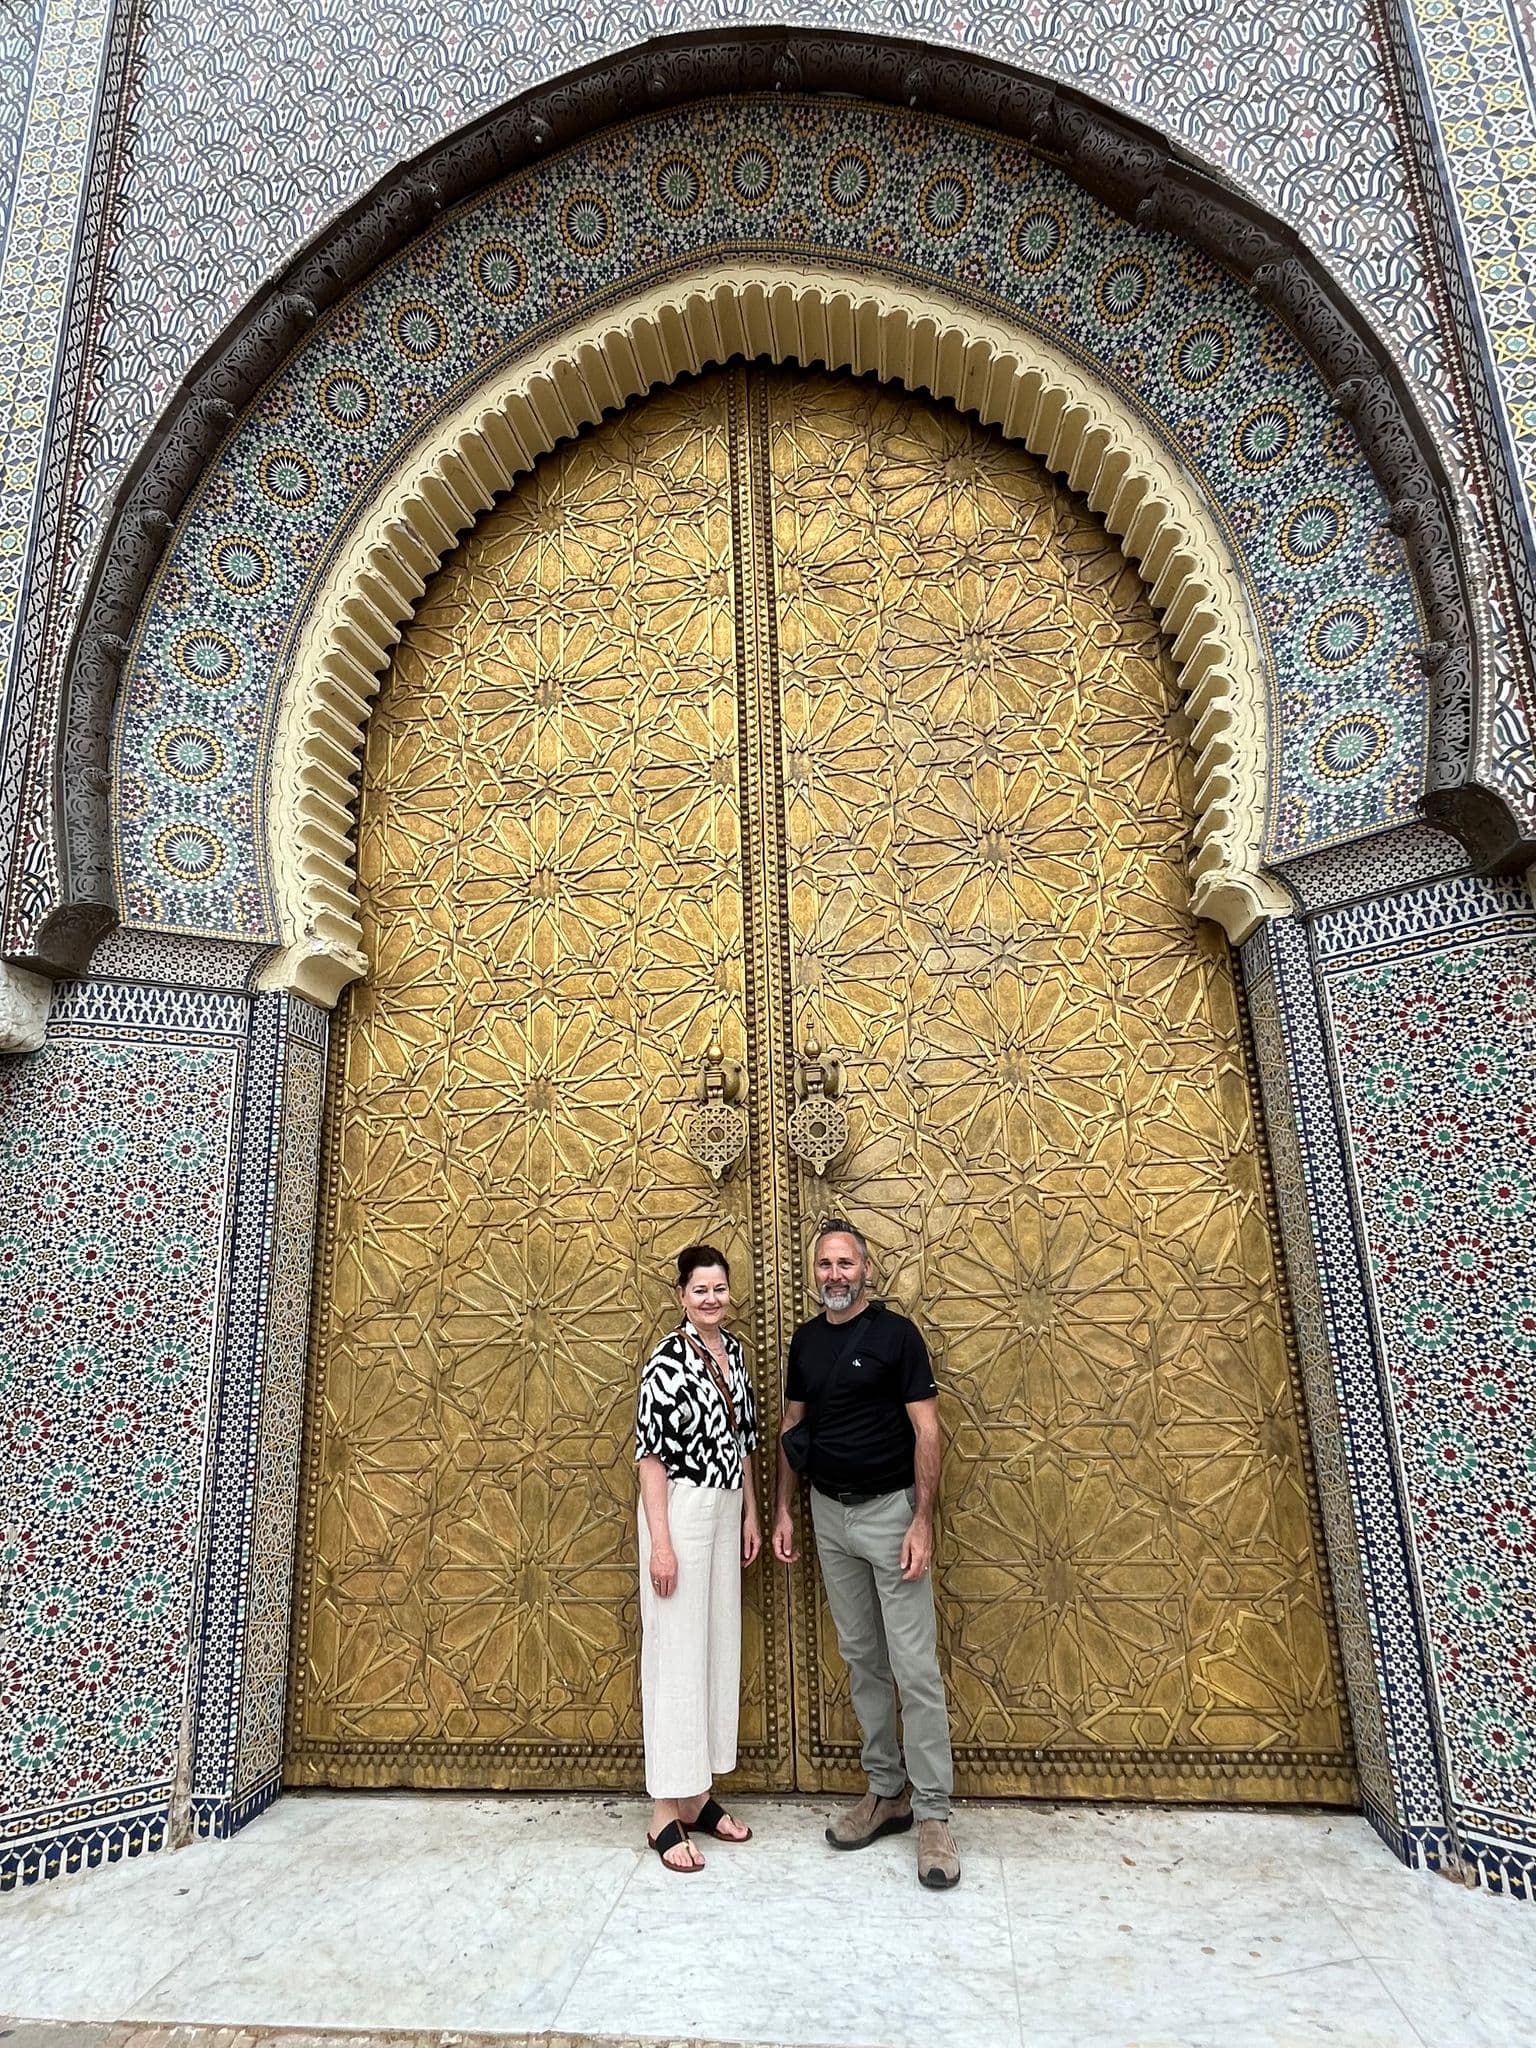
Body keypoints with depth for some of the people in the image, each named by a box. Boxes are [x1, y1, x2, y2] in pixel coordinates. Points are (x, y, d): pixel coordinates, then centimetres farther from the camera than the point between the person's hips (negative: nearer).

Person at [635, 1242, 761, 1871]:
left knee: (719, 1648, 14)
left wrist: (750, 1513, 13)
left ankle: (699, 1794, 28)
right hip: (679, 1510, -8)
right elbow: (651, 1453, -16)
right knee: (676, 1653, 0)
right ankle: (667, 1813, 13)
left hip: (725, 1509, 8)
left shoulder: (733, 1350, 7)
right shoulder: (668, 1360, -16)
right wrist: (660, 1542, -18)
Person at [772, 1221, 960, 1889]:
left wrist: (922, 1522, -18)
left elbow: (927, 1430, -13)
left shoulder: (896, 1333, -12)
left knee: (914, 1665, -1)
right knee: (861, 1658, 14)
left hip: (889, 1510, -5)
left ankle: (932, 1813, 11)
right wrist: (782, 1510, 6)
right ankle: (886, 1791, 28)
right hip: (829, 1514, 5)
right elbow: (792, 1427, 11)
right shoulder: (805, 1339, 4)